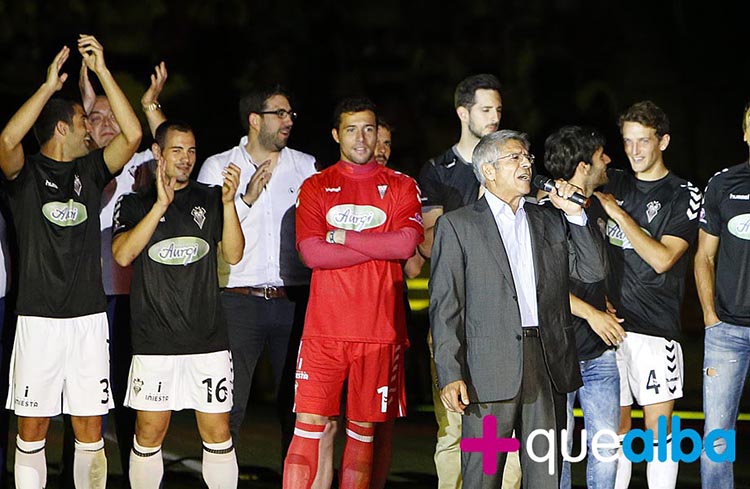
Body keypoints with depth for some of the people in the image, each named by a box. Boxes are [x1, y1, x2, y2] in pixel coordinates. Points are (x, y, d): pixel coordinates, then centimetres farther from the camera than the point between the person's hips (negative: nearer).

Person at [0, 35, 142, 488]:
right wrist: (50, 86, -20)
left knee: (90, 430, 5)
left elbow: (132, 135, -1)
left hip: (89, 318, 3)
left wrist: (102, 70, -5)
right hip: (39, 319, -3)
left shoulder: (90, 171, 11)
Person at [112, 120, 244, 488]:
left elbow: (233, 255, -1)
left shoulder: (210, 199, 10)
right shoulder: (135, 205, 7)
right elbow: (123, 254, -11)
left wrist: (228, 202, -15)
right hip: (154, 342, -1)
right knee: (149, 436, 3)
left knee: (218, 434, 2)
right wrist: (161, 204, -17)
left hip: (208, 338, 1)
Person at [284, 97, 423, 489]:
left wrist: (343, 237, -6)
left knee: (363, 430, 7)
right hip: (325, 328, -1)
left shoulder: (401, 187, 9)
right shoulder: (315, 187, 8)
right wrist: (380, 246, -7)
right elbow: (311, 253, -6)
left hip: (380, 331, 1)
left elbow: (406, 245, -8)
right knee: (309, 425, -7)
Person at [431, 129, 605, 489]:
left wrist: (575, 214, 5)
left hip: (547, 365, 4)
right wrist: (450, 374, -10)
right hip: (491, 371, -4)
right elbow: (445, 306, -1)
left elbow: (593, 272, 13)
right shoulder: (458, 225, 4)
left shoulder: (550, 222, 18)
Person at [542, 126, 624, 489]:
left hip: (600, 350, 7)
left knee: (607, 446, 4)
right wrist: (591, 313, -18)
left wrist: (607, 308, 13)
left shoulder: (596, 210, 13)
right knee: (558, 446, 0)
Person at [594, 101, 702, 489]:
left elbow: (662, 258, -10)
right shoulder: (613, 184, 12)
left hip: (656, 326, -3)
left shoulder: (683, 195, 0)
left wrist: (618, 213, -12)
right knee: (615, 426, 6)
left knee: (659, 428, -3)